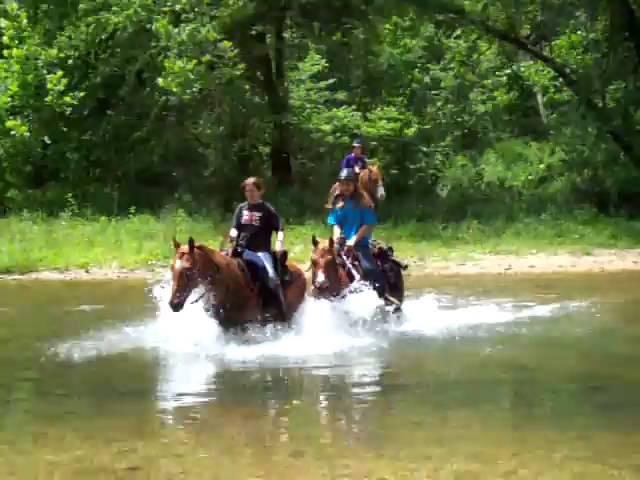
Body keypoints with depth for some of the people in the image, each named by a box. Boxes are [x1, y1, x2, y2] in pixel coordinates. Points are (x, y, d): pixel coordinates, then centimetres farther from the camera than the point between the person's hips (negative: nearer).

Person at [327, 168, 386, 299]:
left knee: (369, 268, -26)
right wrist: (337, 235, -13)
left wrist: (354, 239, -18)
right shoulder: (337, 202, 8)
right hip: (342, 243, 5)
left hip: (360, 243, -5)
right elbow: (335, 223, 9)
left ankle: (383, 297, -23)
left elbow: (368, 225, -8)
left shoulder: (362, 202, -4)